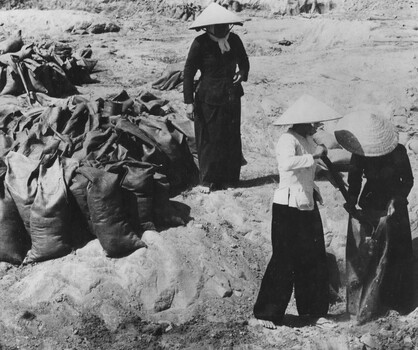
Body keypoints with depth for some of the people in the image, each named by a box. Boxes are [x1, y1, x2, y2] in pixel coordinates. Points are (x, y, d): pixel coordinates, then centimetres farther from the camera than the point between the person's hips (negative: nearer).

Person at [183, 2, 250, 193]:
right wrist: (189, 102, -13)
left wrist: (242, 73, -4)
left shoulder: (234, 40, 2)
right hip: (208, 99, -4)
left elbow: (244, 61, 19)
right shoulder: (200, 43, -11)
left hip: (231, 97, 4)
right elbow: (188, 72, -9)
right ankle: (207, 180, 11)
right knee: (208, 139, 0)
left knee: (232, 138, 7)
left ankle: (229, 178, 19)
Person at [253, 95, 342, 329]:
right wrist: (314, 155, -30)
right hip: (288, 207, -9)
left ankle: (312, 309, 28)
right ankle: (266, 313, 4)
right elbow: (287, 163, -39)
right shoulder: (288, 140, -17)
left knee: (314, 258, 14)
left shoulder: (308, 139, 10)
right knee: (285, 261, -6)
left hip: (308, 205, 9)